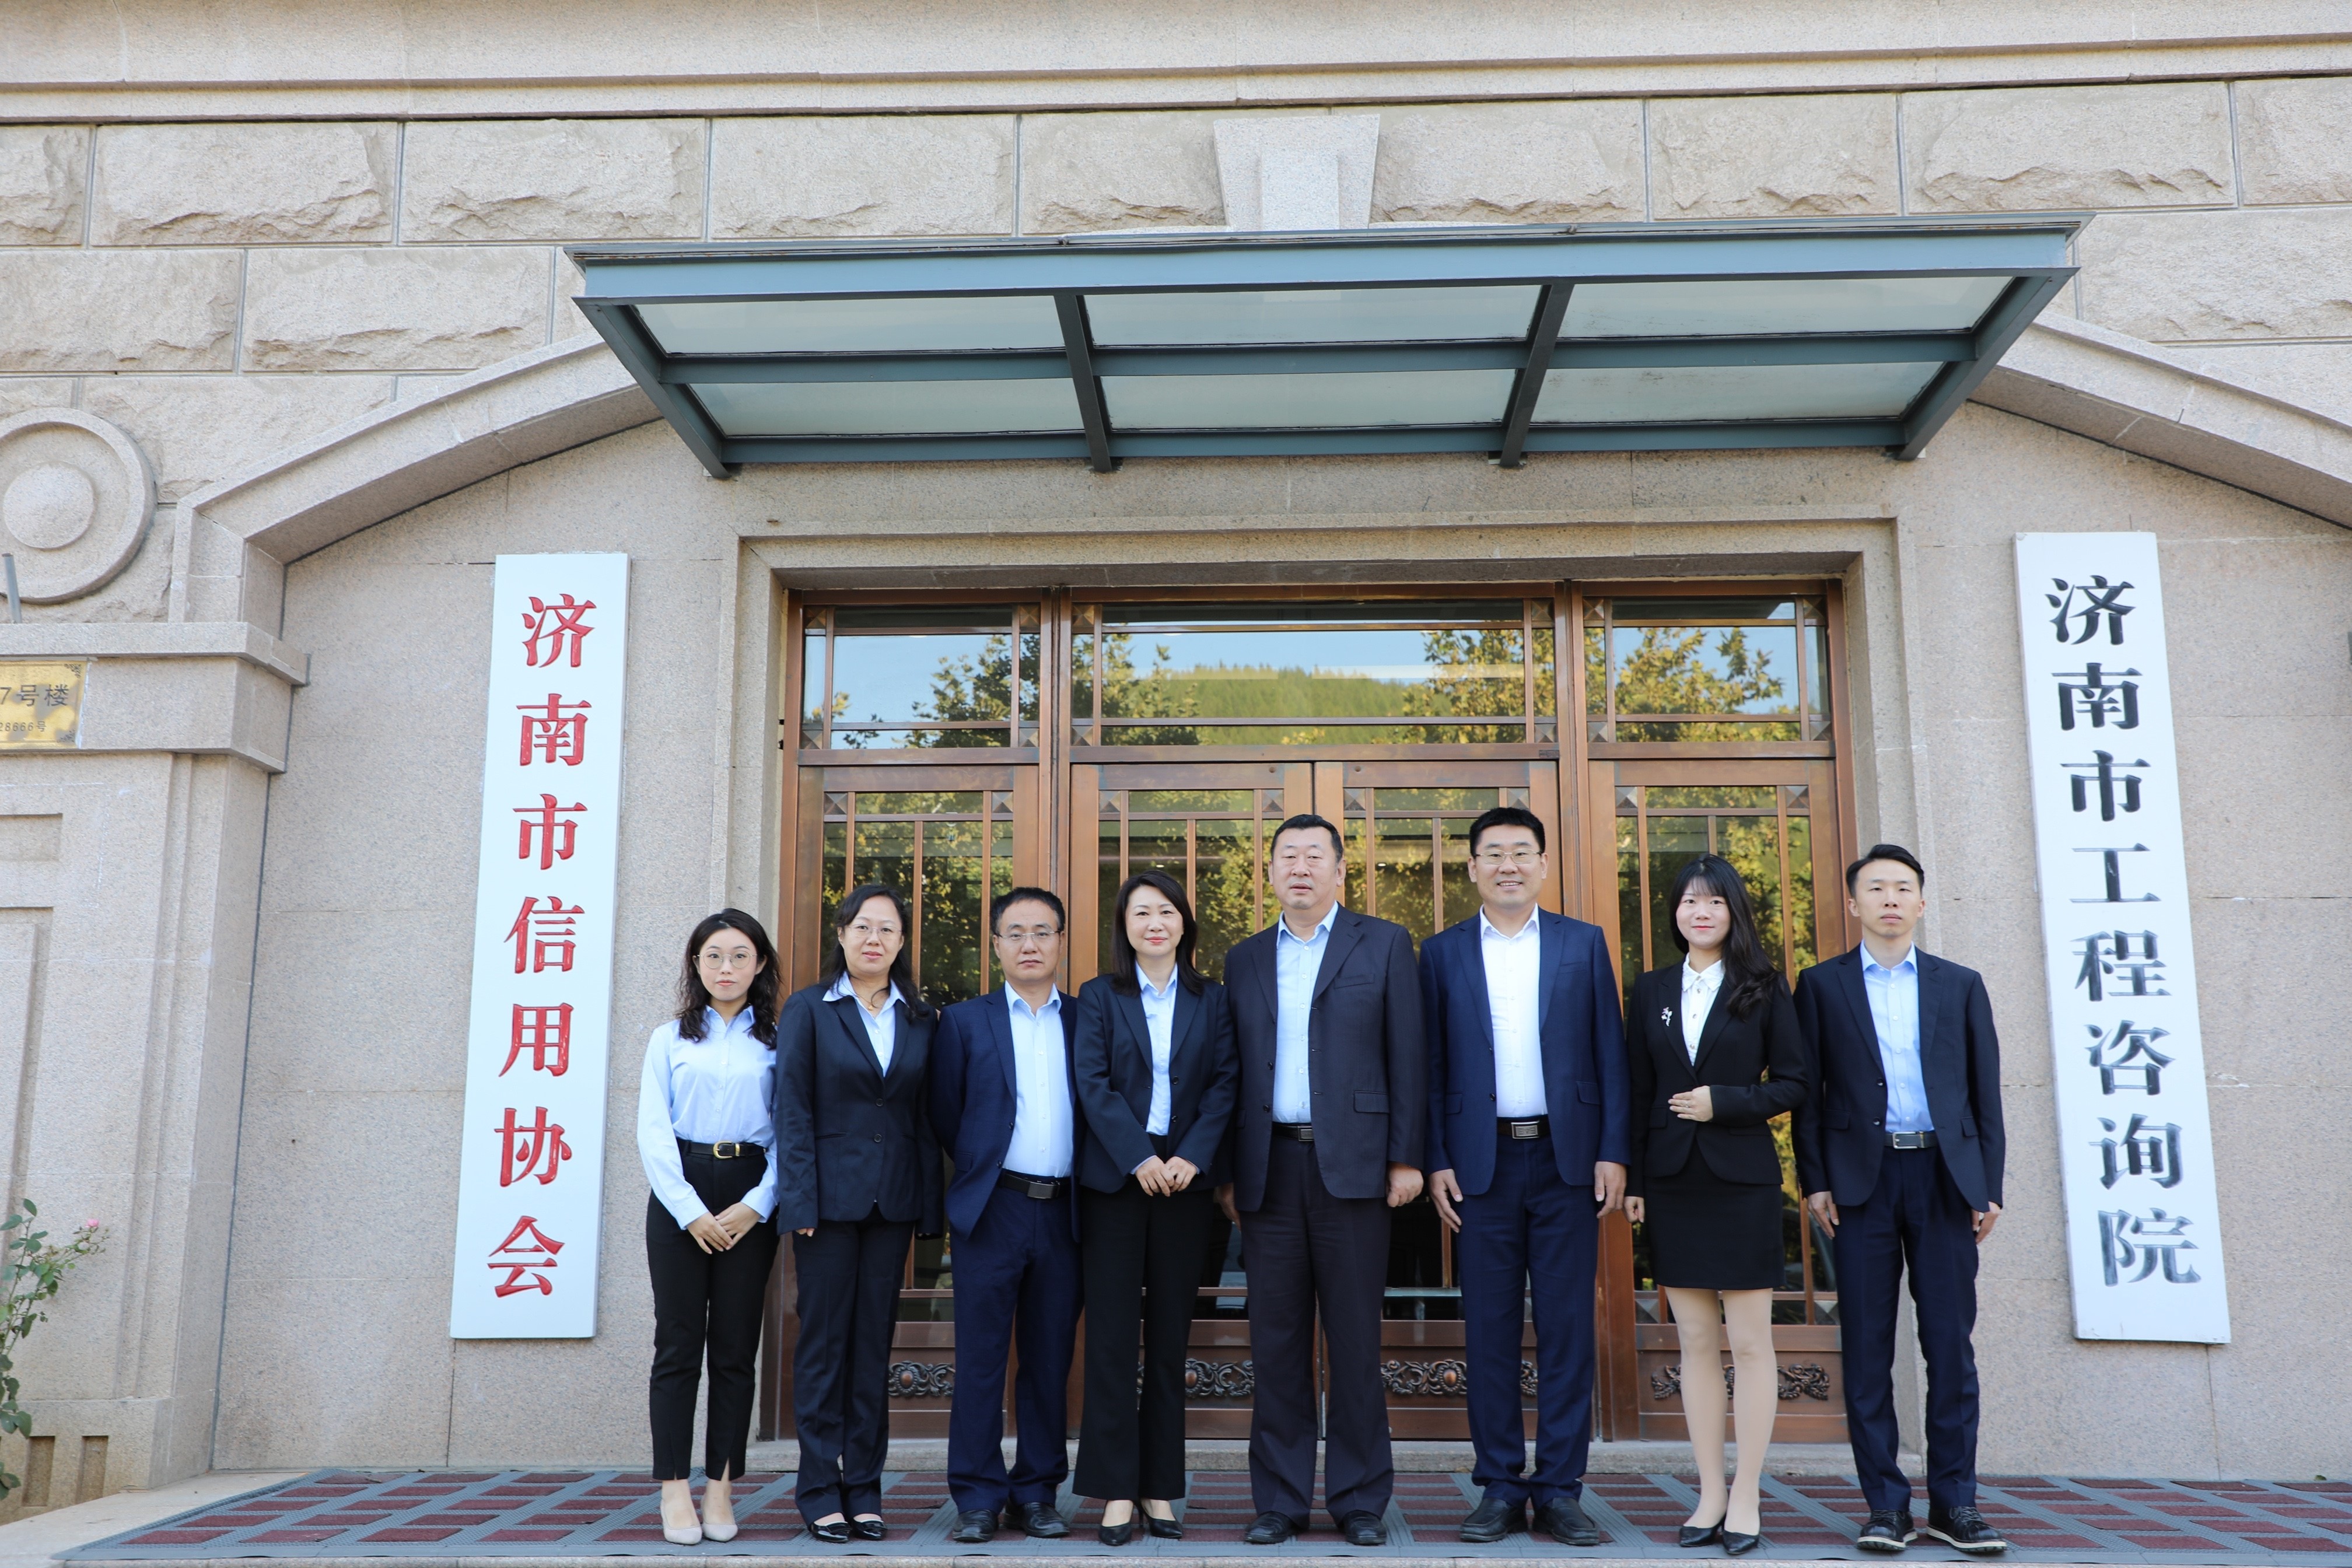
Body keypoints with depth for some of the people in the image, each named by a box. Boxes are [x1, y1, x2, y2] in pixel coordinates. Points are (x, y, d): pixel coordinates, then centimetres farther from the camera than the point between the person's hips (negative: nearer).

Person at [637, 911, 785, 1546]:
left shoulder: (778, 1041, 7)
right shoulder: (670, 1039, 8)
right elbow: (653, 1130, 1)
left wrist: (757, 1205, -10)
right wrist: (690, 1210, -9)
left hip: (750, 1200, 0)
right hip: (678, 1193, 0)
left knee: (734, 1347, 3)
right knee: (678, 1343, 0)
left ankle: (720, 1487, 11)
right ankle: (675, 1489, 6)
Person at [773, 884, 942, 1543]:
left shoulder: (921, 1019, 9)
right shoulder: (808, 1010, 0)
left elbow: (927, 1117, 8)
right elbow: (792, 1111, -4)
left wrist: (929, 1206, 3)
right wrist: (800, 1202, -11)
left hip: (893, 1201, 3)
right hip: (831, 1197, -3)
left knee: (874, 1345, 8)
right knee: (823, 1343, 3)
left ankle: (863, 1487, 16)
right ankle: (821, 1489, 12)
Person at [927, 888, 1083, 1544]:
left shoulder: (1086, 1020, 9)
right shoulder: (964, 1021, 6)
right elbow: (943, 1114, 7)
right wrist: (982, 1167, 7)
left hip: (1063, 1213, 2)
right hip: (992, 1212, -1)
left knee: (1050, 1361, 7)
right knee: (981, 1360, 1)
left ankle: (1036, 1493, 18)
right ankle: (977, 1500, 10)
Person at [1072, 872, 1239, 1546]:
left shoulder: (1211, 1000, 9)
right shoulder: (1098, 997, 5)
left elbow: (1225, 1083, 1)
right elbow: (1094, 1084, -4)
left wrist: (1191, 1157, -12)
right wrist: (1140, 1159, -14)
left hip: (1185, 1180, 1)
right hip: (1115, 1179, -1)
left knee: (1171, 1335, 5)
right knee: (1112, 1333, -2)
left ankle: (1160, 1488, 12)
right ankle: (1115, 1490, 4)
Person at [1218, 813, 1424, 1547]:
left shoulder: (1384, 944, 5)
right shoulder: (1245, 958, 14)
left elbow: (1406, 1054, 2)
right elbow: (1233, 1068, 12)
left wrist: (1406, 1156, -5)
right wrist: (1227, 1172, 7)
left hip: (1352, 1166, -2)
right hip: (1269, 1167, 3)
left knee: (1355, 1340, 3)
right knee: (1277, 1341, 6)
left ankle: (1359, 1500, 14)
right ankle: (1279, 1500, 16)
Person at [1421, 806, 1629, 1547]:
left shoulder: (1584, 944, 7)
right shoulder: (1442, 953, 7)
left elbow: (1610, 1054, 5)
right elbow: (1431, 1066, 5)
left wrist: (1613, 1152, -3)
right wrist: (1436, 1162, -2)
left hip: (1568, 1159, 0)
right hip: (1482, 1161, 0)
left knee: (1567, 1327, 3)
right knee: (1489, 1330, 4)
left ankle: (1559, 1488, 12)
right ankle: (1499, 1486, 13)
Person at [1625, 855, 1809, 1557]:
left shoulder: (1764, 987, 1)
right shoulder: (1653, 990, 9)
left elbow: (1795, 1081, 0)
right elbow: (1640, 1091, 8)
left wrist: (1726, 1102, -14)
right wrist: (1634, 1179, 4)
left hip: (1742, 1178, -3)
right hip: (1673, 1183, 3)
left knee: (1749, 1343, 1)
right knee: (1696, 1343, 7)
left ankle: (1747, 1497, 8)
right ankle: (1711, 1493, 14)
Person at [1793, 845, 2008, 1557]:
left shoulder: (1960, 985, 12)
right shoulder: (1822, 985, 8)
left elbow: (1985, 1091, 10)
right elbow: (1808, 1089, 5)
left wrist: (1988, 1186, 3)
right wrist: (1815, 1180, -3)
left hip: (1945, 1177, 1)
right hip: (1863, 1178, -1)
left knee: (1951, 1345, 3)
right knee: (1868, 1349, 1)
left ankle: (1954, 1502, 12)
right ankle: (1885, 1504, 9)